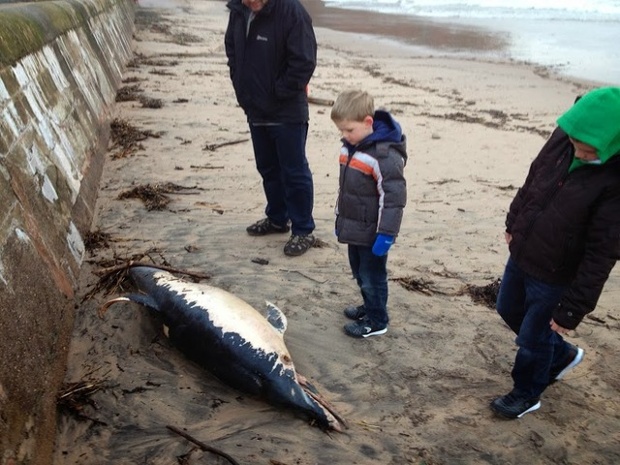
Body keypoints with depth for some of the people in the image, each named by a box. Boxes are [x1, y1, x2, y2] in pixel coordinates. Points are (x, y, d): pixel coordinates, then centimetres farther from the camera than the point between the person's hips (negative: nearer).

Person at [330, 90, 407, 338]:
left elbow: (394, 197, -23)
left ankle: (377, 320, 23)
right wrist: (340, 219, 20)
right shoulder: (349, 147, 5)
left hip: (371, 233, -8)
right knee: (359, 273, 22)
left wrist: (386, 234, -23)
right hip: (353, 229, 8)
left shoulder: (385, 154, -23)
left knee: (372, 276, 6)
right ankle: (370, 305, 42)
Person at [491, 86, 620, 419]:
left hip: (554, 275, -7)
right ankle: (562, 355, 50)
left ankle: (526, 393, 41)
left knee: (532, 337, 11)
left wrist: (572, 309, -19)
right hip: (521, 253, 7)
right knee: (509, 311, 26)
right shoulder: (564, 138, -11)